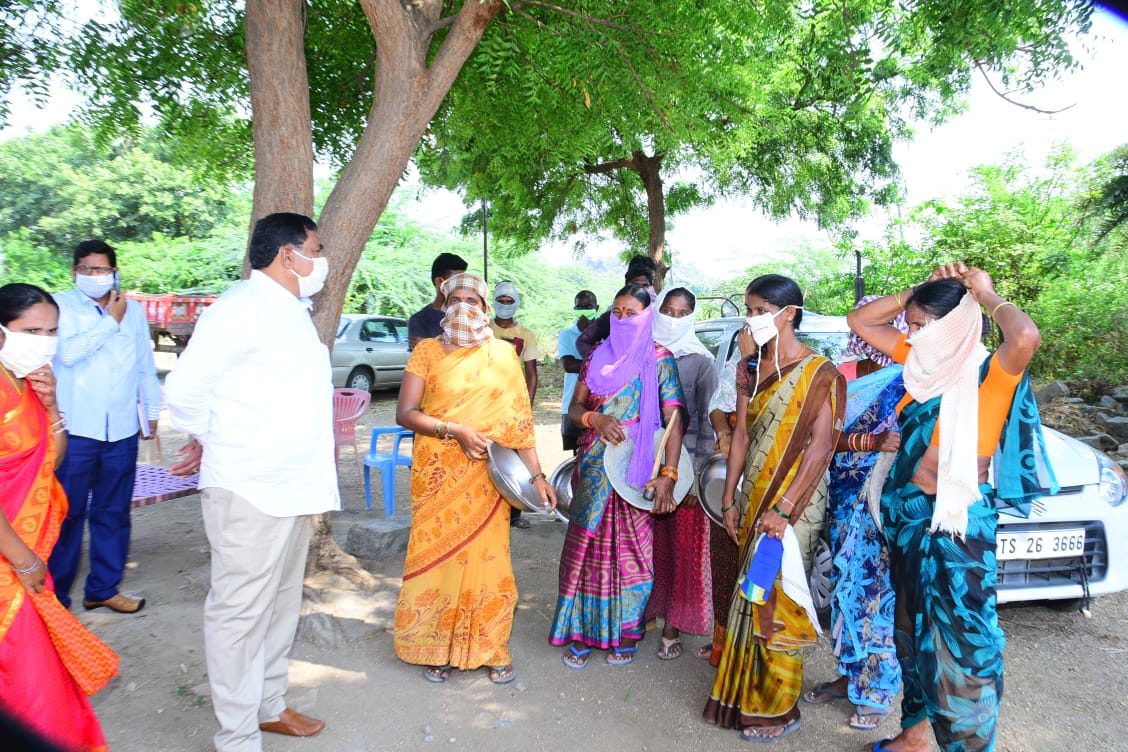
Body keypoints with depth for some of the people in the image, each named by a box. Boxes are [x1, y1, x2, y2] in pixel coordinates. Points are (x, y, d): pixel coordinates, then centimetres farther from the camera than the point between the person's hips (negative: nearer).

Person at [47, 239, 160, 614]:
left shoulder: (133, 310, 10)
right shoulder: (61, 306, 0)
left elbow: (146, 364, 15)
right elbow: (68, 353, -17)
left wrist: (151, 410, 16)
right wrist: (110, 321, -10)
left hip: (122, 429, 3)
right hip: (75, 428, -3)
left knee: (113, 512, 11)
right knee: (68, 513, 1)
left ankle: (103, 588, 24)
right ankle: (56, 594, 15)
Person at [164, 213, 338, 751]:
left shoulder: (293, 311, 15)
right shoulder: (242, 306, -14)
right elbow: (183, 389, -13)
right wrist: (210, 441, 2)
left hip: (293, 485, 9)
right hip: (250, 490, -9)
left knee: (281, 604, 19)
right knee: (240, 612, 3)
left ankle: (269, 705, 35)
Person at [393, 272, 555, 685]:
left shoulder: (503, 354, 4)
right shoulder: (428, 351, 1)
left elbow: (518, 418, 1)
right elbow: (405, 413, -6)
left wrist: (536, 474, -5)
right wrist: (456, 430, -18)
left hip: (486, 476, 1)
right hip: (438, 474, 0)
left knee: (487, 556, 4)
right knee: (437, 554, 6)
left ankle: (490, 647, 21)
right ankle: (438, 647, 24)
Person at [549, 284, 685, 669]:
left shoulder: (659, 359, -2)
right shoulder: (597, 356, 9)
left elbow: (674, 417, -10)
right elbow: (574, 408, 8)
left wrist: (668, 474, -18)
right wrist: (595, 419, -14)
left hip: (636, 469, -3)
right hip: (594, 468, 3)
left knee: (632, 548, 5)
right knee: (588, 546, 6)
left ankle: (626, 633, 23)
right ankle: (583, 631, 21)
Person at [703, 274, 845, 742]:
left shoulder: (819, 372, -10)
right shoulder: (751, 368, 9)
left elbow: (822, 445, -16)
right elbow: (741, 435, 8)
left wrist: (782, 509, -21)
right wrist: (730, 501, 5)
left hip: (793, 504, -6)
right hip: (752, 498, 6)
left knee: (776, 601, 0)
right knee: (748, 595, 12)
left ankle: (780, 708, 17)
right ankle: (746, 692, 29)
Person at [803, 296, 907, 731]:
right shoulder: (842, 375, 4)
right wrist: (873, 442, -24)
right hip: (843, 498, 5)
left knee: (877, 592, 1)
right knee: (844, 585, 14)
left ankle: (877, 690, 19)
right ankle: (849, 674, 32)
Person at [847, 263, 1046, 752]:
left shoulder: (990, 371, -15)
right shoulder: (923, 362, 4)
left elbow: (1027, 337, -38)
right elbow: (859, 321, 10)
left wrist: (986, 295, -19)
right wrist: (919, 292, -2)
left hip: (959, 525, -7)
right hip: (906, 514, 7)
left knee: (960, 644, 1)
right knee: (913, 631, 19)